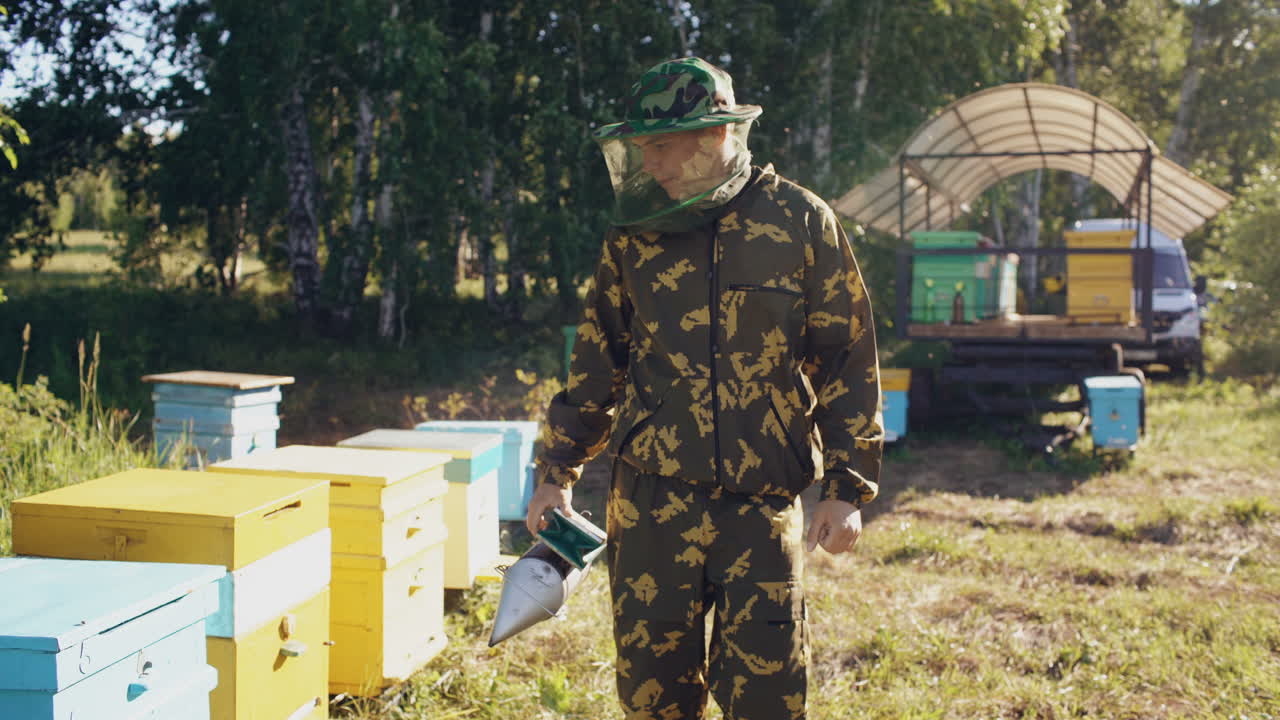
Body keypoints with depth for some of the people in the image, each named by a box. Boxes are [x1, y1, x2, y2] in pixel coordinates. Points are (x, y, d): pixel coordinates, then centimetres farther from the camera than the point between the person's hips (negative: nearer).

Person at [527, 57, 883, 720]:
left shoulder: (801, 223, -2)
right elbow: (596, 363, 14)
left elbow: (848, 361, 1)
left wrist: (848, 488, -3)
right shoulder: (635, 233, 6)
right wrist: (557, 472, 13)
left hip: (763, 506, -2)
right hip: (649, 503, 2)